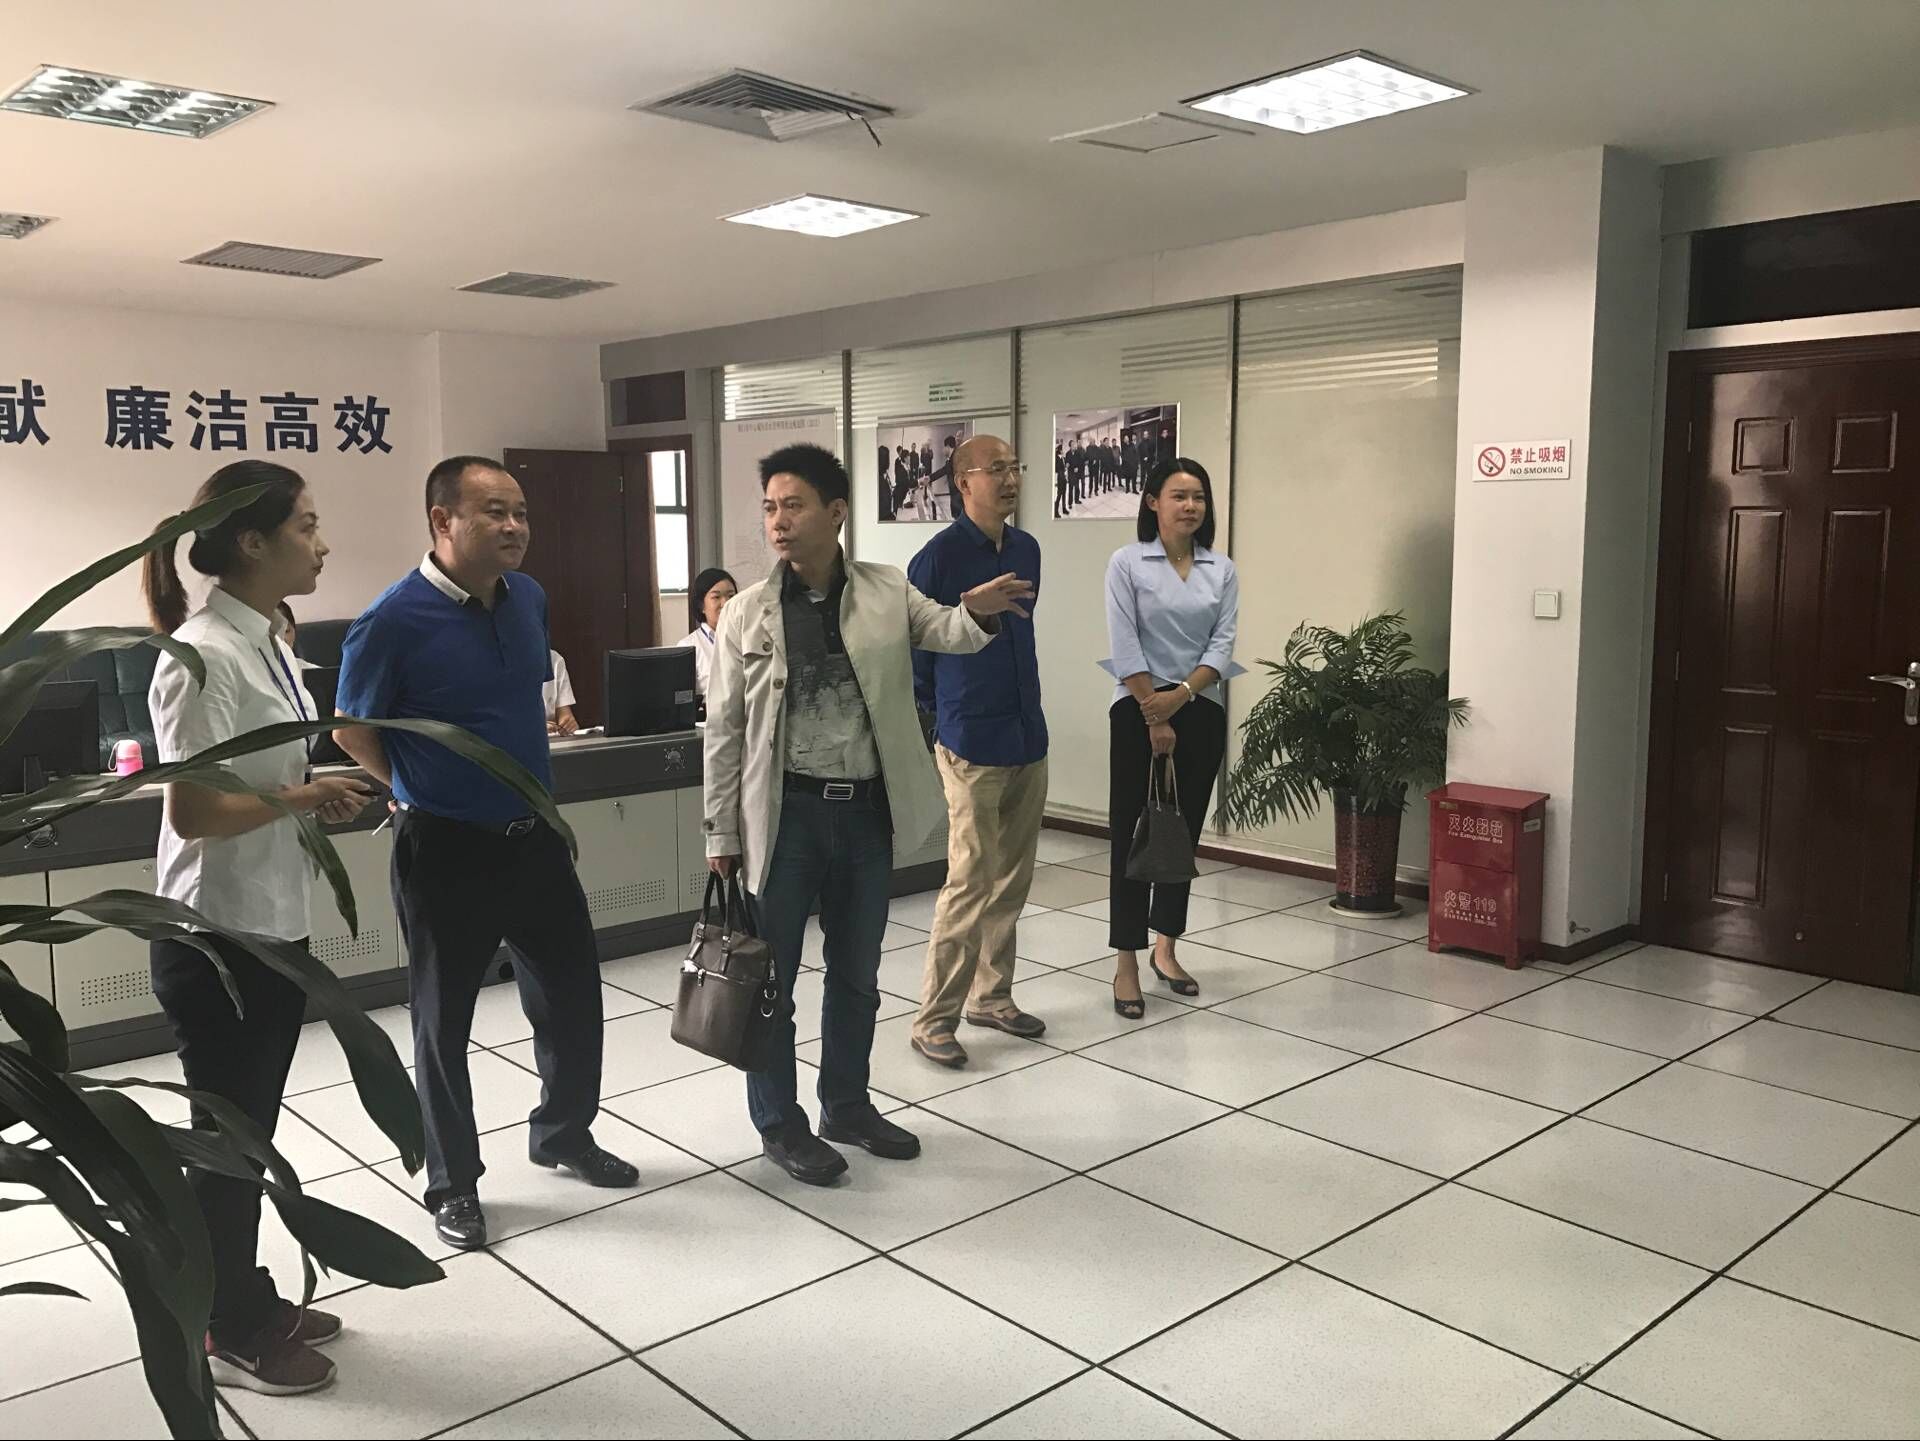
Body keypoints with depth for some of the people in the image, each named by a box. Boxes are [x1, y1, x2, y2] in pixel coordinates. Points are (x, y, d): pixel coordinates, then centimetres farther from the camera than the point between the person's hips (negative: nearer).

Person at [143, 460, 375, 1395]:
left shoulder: (267, 643, 6)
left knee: (250, 1130, 20)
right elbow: (193, 812, -24)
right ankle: (229, 1334, 27)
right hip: (214, 939, -8)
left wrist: (324, 803, 0)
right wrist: (306, 797, -14)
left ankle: (246, 1299, 38)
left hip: (274, 926, 8)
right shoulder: (203, 655, -21)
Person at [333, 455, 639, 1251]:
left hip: (537, 836, 6)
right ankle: (452, 1182, 26)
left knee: (573, 998, 14)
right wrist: (421, 795, 6)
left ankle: (564, 1135, 37)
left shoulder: (528, 598, 1)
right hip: (447, 851, -5)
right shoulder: (393, 622, -18)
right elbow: (352, 732, -5)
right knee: (444, 1021, 9)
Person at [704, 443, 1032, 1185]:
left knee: (856, 975, 17)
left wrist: (977, 611, -34)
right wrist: (722, 832, -3)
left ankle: (846, 1106, 35)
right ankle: (779, 1124, 24)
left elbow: (945, 631, -10)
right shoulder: (746, 614, -4)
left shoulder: (886, 591, 1)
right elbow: (724, 730, -2)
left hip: (867, 811, 3)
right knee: (772, 976, 7)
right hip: (787, 812, -2)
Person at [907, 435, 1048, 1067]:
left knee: (1012, 881, 13)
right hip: (973, 745, -7)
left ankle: (991, 996, 28)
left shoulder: (1027, 550, 10)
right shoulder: (940, 556, -11)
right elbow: (909, 643, -4)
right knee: (971, 883, -6)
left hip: (1028, 738, 7)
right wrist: (940, 711, 4)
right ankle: (934, 1021, 4)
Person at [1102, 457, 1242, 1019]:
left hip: (1200, 713, 4)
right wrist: (1154, 717, -13)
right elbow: (1125, 647, -10)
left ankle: (1166, 949, 24)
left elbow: (1223, 645, -2)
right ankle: (1126, 965, 3)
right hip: (1138, 711, -4)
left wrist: (1180, 696, -16)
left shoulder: (1222, 570, 6)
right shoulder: (1127, 563, -4)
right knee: (1132, 835, -2)